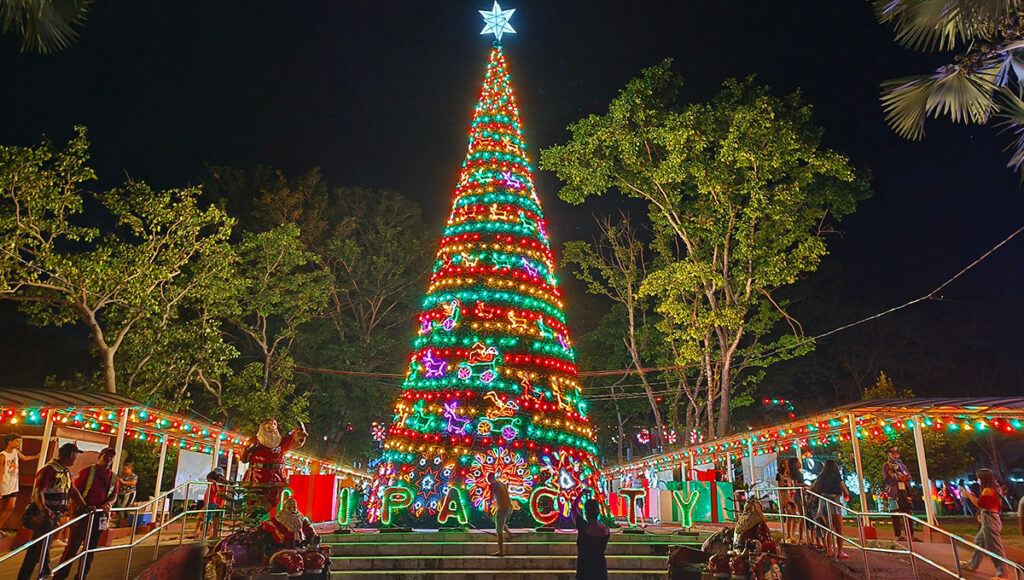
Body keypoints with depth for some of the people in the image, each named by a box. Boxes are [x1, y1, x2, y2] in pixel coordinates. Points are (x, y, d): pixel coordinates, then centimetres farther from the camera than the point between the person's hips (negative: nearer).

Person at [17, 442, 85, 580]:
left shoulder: (66, 472, 14)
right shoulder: (49, 470, -16)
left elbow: (73, 491, 21)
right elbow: (39, 492, -26)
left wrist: (85, 506, 12)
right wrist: (43, 508, -43)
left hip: (53, 514, 9)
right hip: (40, 513, -9)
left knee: (35, 548, 14)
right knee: (47, 523, -41)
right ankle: (43, 566, -42)